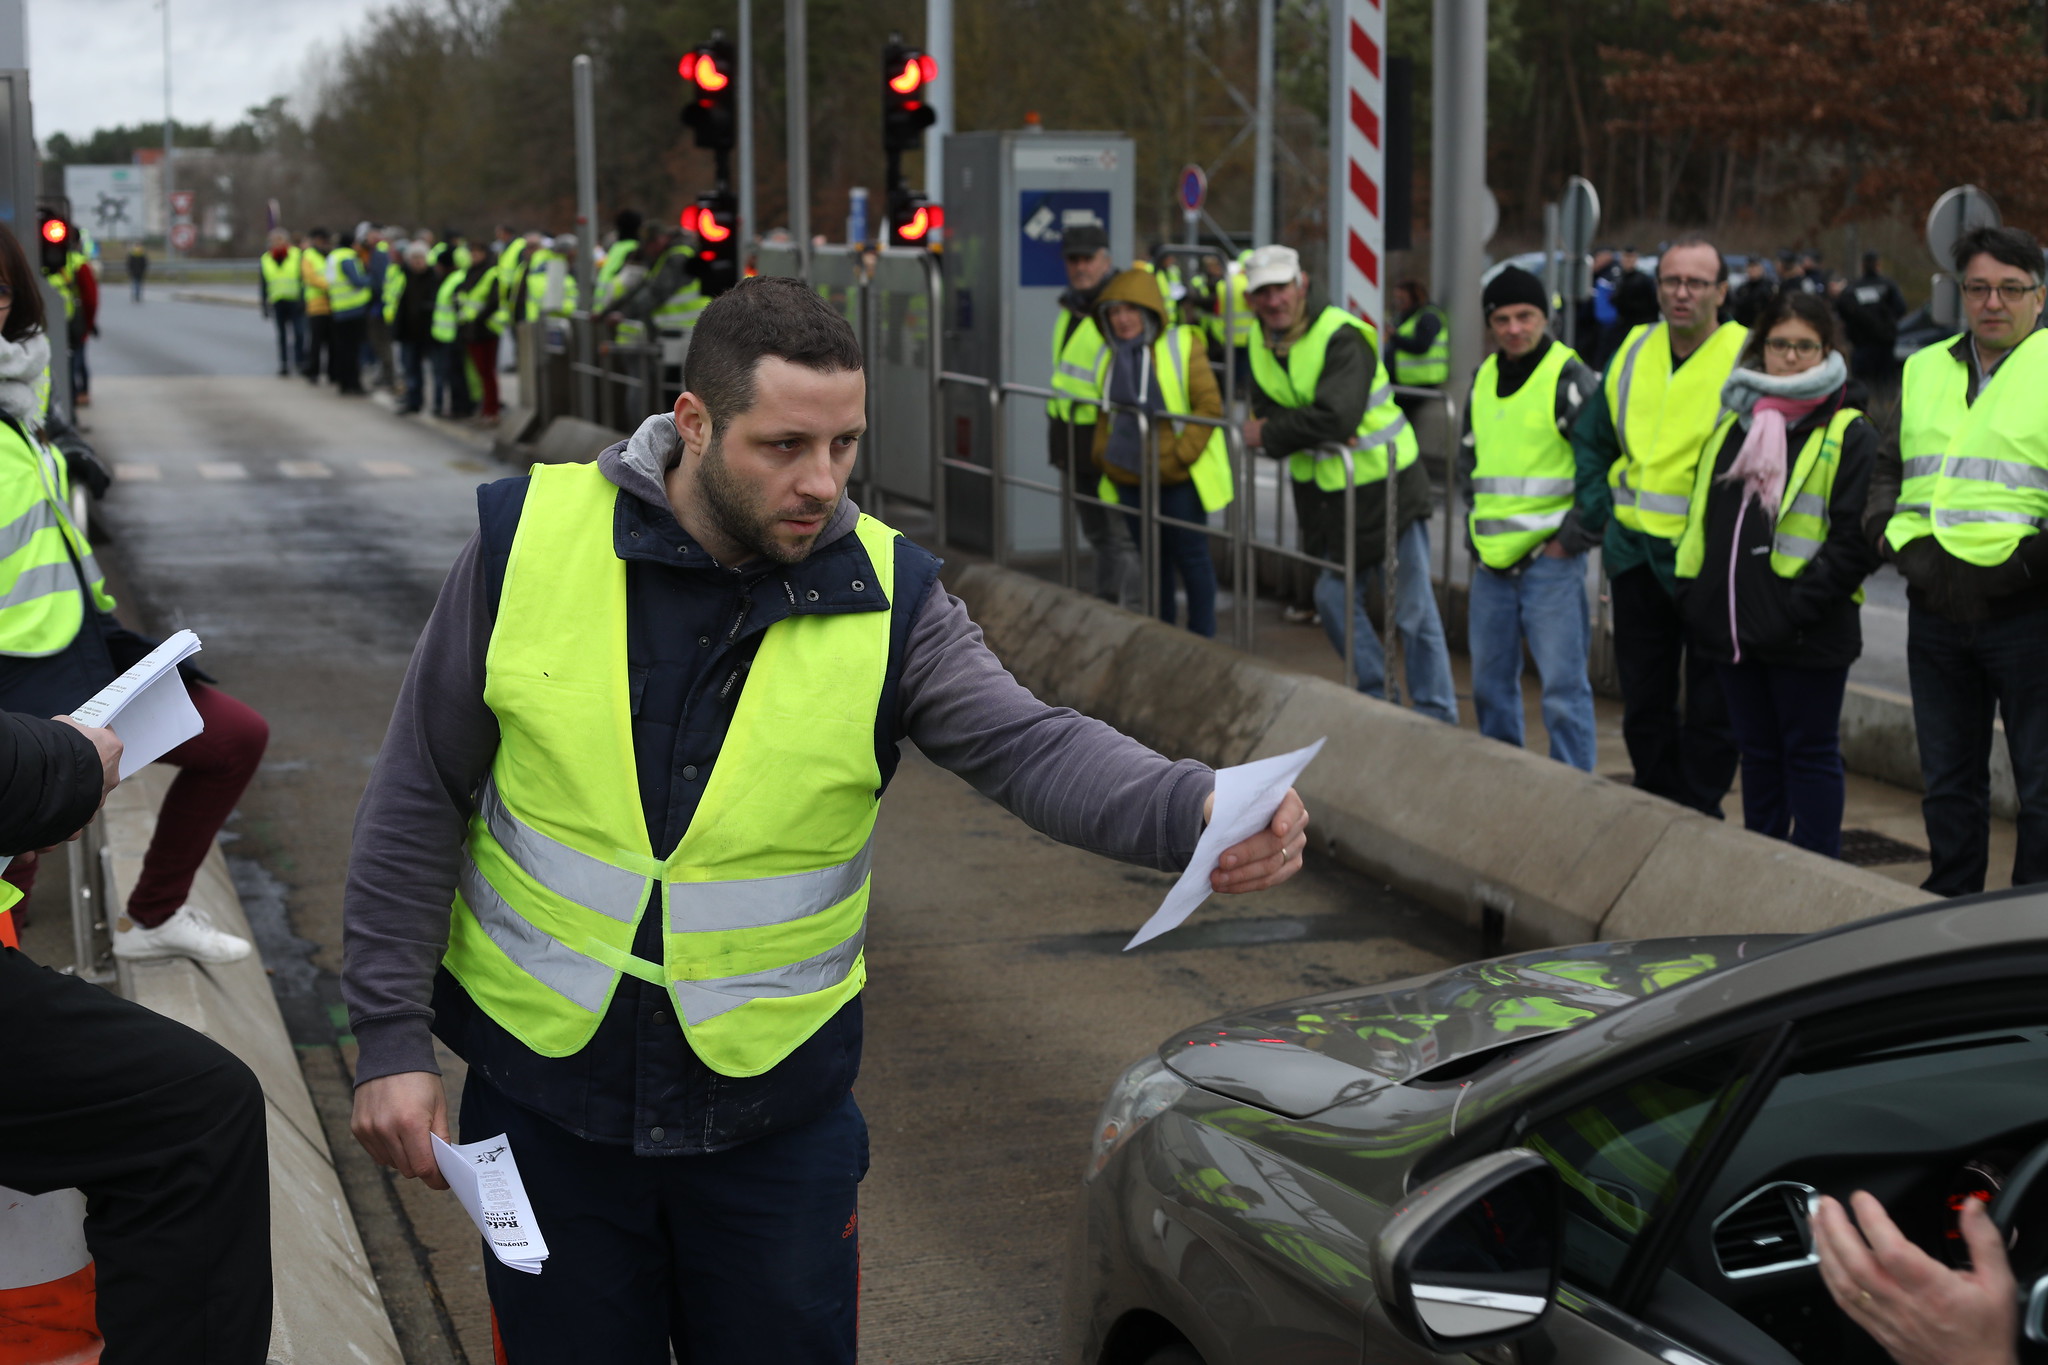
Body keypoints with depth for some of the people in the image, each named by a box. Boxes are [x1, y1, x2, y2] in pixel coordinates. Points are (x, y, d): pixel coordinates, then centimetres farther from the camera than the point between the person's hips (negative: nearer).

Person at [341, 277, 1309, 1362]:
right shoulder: (529, 539, -10)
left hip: (777, 1113, 1)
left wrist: (1199, 812, -41)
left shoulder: (885, 598, -8)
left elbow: (1031, 746, -21)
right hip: (545, 1083, 0)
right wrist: (391, 1038, -6)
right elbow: (420, 798, -4)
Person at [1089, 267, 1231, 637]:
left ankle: (1203, 638, 11)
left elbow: (1209, 405, -11)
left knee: (1191, 556, 2)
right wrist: (1102, 454, 10)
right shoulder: (1109, 356, 10)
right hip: (1130, 479, 6)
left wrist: (1180, 455, -15)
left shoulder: (1183, 345, -9)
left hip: (1179, 480, -6)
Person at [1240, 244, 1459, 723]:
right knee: (1333, 597, 11)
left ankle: (1438, 717, 4)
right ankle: (1378, 699, 27)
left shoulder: (1340, 336, -20)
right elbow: (1266, 416, -2)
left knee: (1414, 611, -4)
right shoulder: (1261, 342, 3)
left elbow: (1336, 416, -32)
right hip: (1329, 496, 8)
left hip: (1387, 487, -8)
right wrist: (1316, 432, -21)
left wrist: (1270, 433, -19)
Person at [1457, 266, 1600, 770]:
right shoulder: (1483, 378, 12)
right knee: (1490, 684, 15)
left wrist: (1573, 538, -12)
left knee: (1563, 687, -6)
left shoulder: (1570, 378, -10)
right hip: (1491, 560, 7)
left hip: (1550, 560, -7)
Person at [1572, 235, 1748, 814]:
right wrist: (1599, 512, 9)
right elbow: (1591, 437, 20)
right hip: (1636, 552, 6)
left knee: (1709, 712, 3)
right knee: (1644, 705, 13)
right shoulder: (1634, 352, 7)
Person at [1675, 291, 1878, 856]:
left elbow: (1857, 540, -12)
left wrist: (1798, 608, -19)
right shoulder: (1732, 424, 14)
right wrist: (1694, 594, 9)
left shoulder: (1848, 434, -5)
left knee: (1809, 752, 1)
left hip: (1807, 638, -6)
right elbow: (1700, 516, 20)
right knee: (1757, 752, 14)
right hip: (1734, 628, 6)